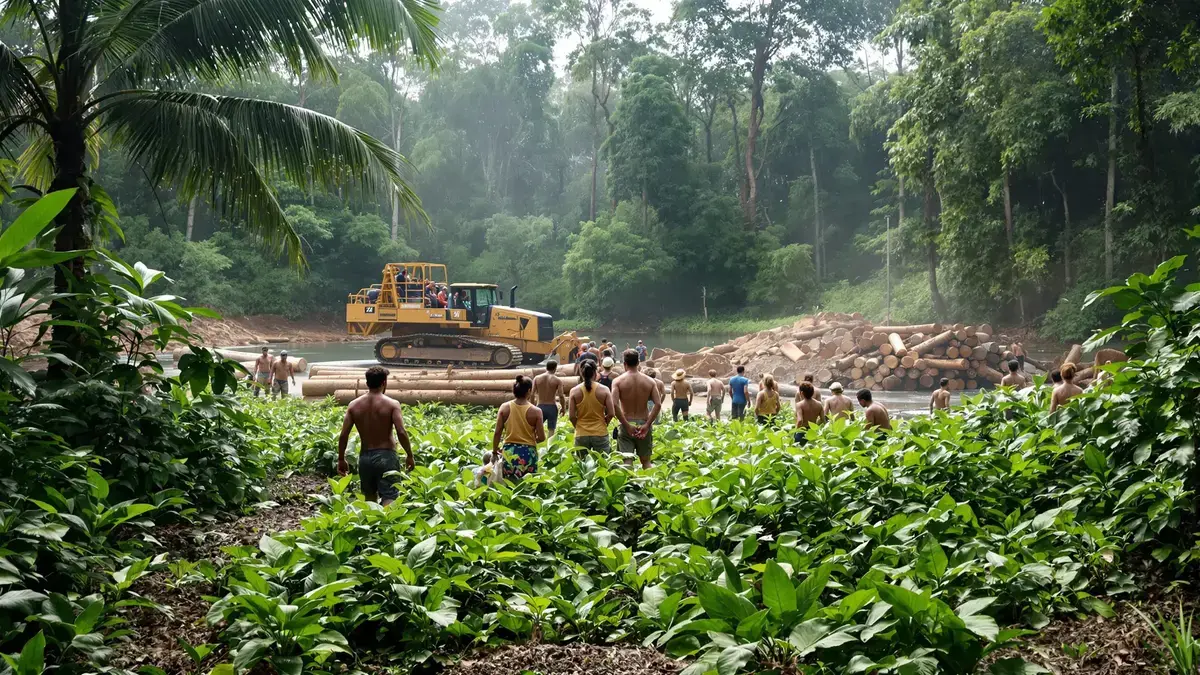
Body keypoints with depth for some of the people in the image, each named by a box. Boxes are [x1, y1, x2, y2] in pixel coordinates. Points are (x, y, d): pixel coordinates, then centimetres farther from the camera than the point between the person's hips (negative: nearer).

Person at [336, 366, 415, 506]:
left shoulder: (354, 405, 2)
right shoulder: (392, 404, -8)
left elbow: (343, 435, 0)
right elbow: (401, 433, -15)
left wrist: (341, 459, 10)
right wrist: (409, 455, -3)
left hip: (365, 457, 4)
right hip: (386, 456, -4)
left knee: (370, 497, 22)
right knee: (389, 499, -5)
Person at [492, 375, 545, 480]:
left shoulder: (505, 408, -3)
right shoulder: (535, 411, -9)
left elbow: (497, 433, -1)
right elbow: (541, 437, -7)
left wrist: (495, 450, 14)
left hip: (509, 451, 2)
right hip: (528, 452, -2)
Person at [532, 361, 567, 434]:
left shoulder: (536, 378, 2)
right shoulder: (557, 380, -4)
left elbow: (532, 394, 0)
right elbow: (561, 396, -9)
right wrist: (563, 408, 5)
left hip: (540, 407, 2)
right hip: (552, 407, -2)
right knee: (551, 430, 3)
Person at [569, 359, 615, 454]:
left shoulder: (574, 391, -3)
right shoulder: (604, 390, -4)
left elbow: (572, 416, -5)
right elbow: (611, 414, -5)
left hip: (581, 435, 1)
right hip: (600, 434, 0)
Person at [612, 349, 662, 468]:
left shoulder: (618, 381, -5)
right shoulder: (649, 381, 2)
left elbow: (614, 404, -18)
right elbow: (658, 404, -8)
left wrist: (627, 425, -14)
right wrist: (647, 425, -9)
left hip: (626, 425, -2)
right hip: (643, 424, 2)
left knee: (627, 461, -1)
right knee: (646, 461, 15)